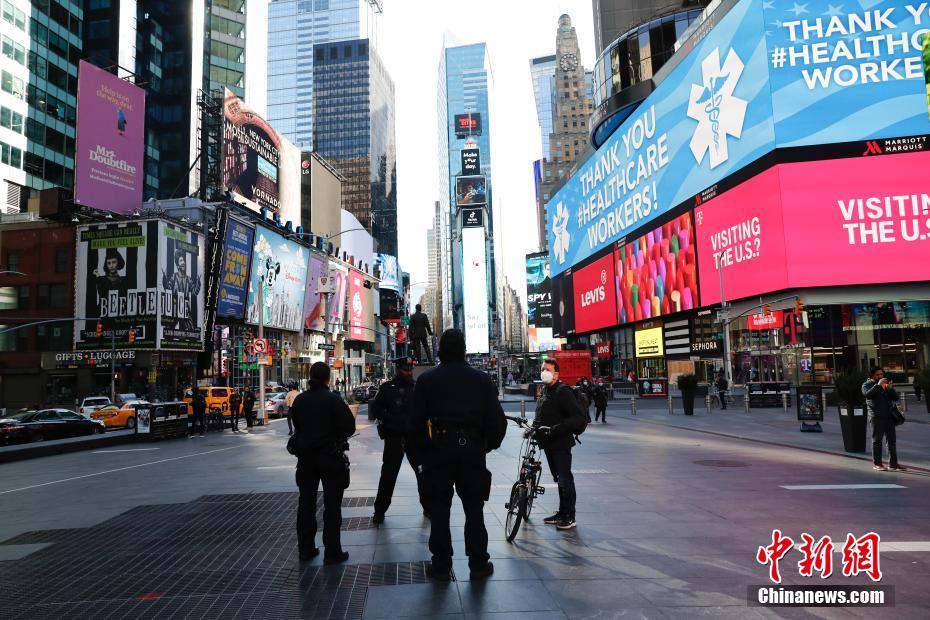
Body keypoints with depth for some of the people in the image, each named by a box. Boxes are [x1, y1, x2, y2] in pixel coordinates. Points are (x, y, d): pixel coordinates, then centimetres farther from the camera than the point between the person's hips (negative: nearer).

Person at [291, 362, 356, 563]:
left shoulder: (299, 400, 0)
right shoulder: (333, 399, -15)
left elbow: (297, 426, 9)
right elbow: (349, 427, -14)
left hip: (306, 457, 5)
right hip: (330, 456, -5)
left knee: (306, 503, 15)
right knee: (332, 505, 3)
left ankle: (305, 549, 22)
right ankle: (332, 552, 6)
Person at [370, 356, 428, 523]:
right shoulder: (387, 388, -1)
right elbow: (375, 409, -1)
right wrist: (392, 419, -13)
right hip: (394, 437, -2)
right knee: (388, 474, 5)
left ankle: (428, 507, 20)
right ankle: (379, 511, 16)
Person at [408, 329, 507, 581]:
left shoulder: (427, 380, -2)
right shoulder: (481, 379, 1)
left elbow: (416, 422, -4)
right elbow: (497, 419, -1)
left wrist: (421, 450, 8)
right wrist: (488, 445, 12)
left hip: (438, 450, -1)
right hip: (472, 450, 1)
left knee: (439, 509, 9)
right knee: (474, 508, 10)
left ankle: (441, 565, 14)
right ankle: (478, 564, 15)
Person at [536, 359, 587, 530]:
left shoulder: (562, 392, -15)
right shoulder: (544, 391, 14)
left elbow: (578, 417, -21)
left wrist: (559, 428, -28)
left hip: (561, 443, -9)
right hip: (548, 443, 9)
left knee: (565, 479, -2)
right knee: (559, 479, 16)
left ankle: (569, 517, 8)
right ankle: (562, 513, 26)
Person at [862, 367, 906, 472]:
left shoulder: (887, 384, 17)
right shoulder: (867, 385, 3)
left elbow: (896, 397, 8)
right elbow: (867, 394, -17)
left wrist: (890, 388, -9)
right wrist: (878, 385, -19)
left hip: (889, 416, 5)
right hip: (876, 417, -5)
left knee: (892, 440, 5)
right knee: (877, 440, -1)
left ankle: (893, 463, 9)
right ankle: (877, 463, 3)